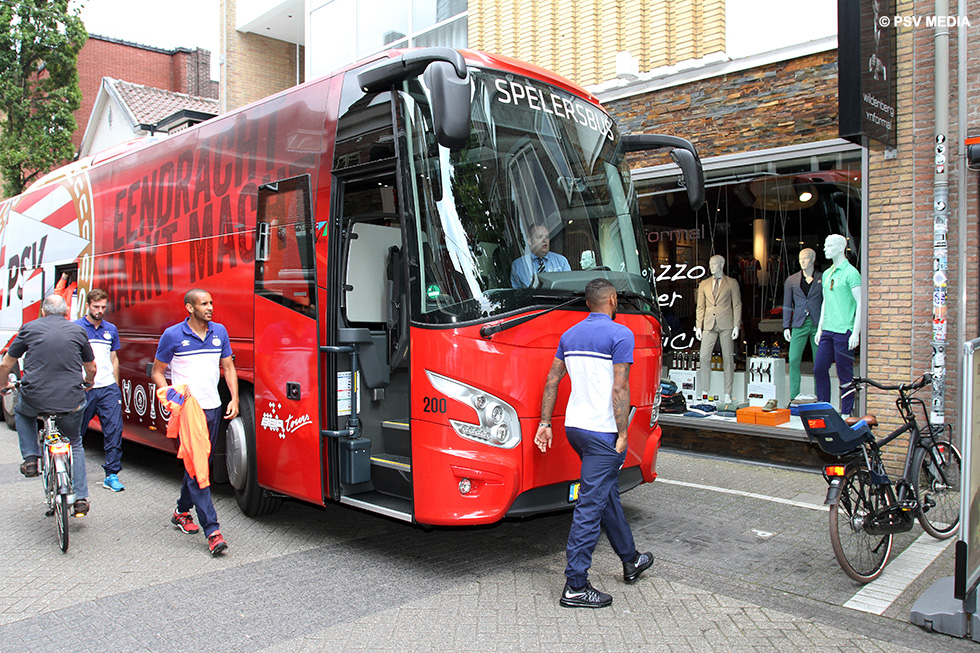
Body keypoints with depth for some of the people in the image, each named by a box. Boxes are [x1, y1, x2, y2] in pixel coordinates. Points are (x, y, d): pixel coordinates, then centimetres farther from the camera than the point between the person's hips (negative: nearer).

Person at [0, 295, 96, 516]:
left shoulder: (30, 328, 6)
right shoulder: (78, 331, 8)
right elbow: (91, 369, 18)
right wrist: (87, 382, 42)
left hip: (35, 400, -1)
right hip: (70, 401, 1)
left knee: (21, 412, 37)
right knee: (75, 443, 24)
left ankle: (30, 458, 23)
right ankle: (81, 498, 17)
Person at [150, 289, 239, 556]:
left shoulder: (219, 332, 8)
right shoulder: (172, 335, -4)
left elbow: (228, 366, 14)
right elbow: (157, 372, 4)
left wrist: (234, 399, 4)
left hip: (213, 408, 5)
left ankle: (182, 511, 36)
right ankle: (212, 530, -11)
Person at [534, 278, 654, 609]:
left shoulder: (569, 335, 11)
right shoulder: (619, 334, -10)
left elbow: (552, 381, 12)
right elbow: (619, 389, -16)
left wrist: (545, 423, 15)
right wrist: (622, 434, -12)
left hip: (574, 428, 8)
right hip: (602, 431, -8)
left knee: (608, 494, 21)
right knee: (590, 506, -4)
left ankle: (630, 560, 37)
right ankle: (575, 586, 1)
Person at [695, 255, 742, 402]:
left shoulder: (732, 283, 6)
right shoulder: (704, 284, 14)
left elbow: (737, 305, 3)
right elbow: (700, 307, 14)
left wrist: (736, 326, -5)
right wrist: (698, 326, 6)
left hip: (726, 324, -2)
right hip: (709, 325, 3)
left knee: (727, 358, 0)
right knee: (704, 357, -5)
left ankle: (727, 393, 6)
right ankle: (704, 392, 4)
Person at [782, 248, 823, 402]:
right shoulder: (792, 280, 9)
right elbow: (787, 306, 12)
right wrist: (786, 326, 5)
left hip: (818, 324, -1)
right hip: (799, 324, 1)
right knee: (794, 360, -7)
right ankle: (794, 397, -1)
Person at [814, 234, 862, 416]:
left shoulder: (851, 273, -8)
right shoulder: (827, 274, 16)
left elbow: (860, 303, -11)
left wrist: (856, 332, -15)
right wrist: (819, 328, 18)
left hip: (844, 331, -7)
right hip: (827, 331, 7)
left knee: (845, 373, 0)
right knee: (819, 368, 6)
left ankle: (846, 412, 10)